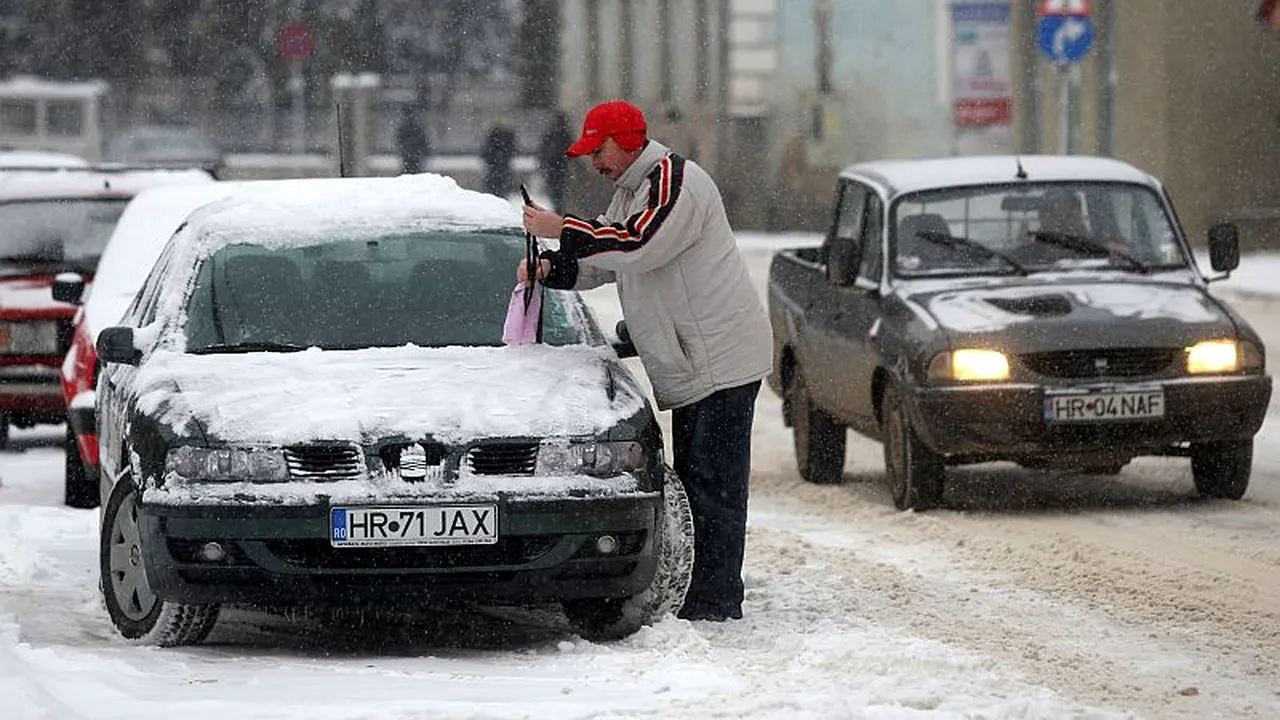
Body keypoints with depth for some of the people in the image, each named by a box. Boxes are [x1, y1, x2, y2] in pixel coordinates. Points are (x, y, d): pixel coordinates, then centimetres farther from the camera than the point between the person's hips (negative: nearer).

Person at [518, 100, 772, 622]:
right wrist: (551, 267, 4)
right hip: (689, 365, 11)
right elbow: (600, 263, 23)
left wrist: (561, 229, -22)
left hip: (721, 359, -11)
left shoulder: (676, 181, -14)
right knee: (692, 478, 13)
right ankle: (699, 594, 19)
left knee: (715, 481, -11)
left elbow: (639, 244, -27)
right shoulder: (631, 192, 20)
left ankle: (717, 600, -11)